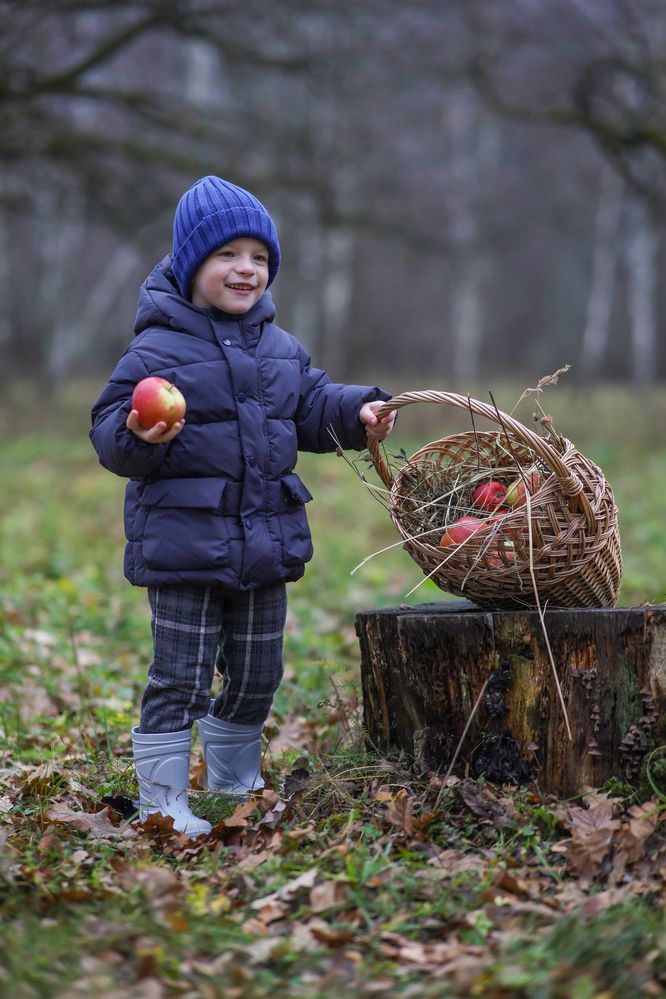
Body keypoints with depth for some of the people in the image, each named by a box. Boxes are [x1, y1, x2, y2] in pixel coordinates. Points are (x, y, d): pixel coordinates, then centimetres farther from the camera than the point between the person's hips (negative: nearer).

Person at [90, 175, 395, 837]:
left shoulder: (281, 350, 10)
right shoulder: (158, 349, -10)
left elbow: (313, 407, 20)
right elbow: (109, 433, -12)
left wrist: (358, 413, 2)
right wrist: (138, 436, -33)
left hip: (265, 542, 6)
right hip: (183, 541, -6)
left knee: (256, 676, 17)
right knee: (180, 678, -4)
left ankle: (235, 783, 37)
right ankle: (162, 801, 7)